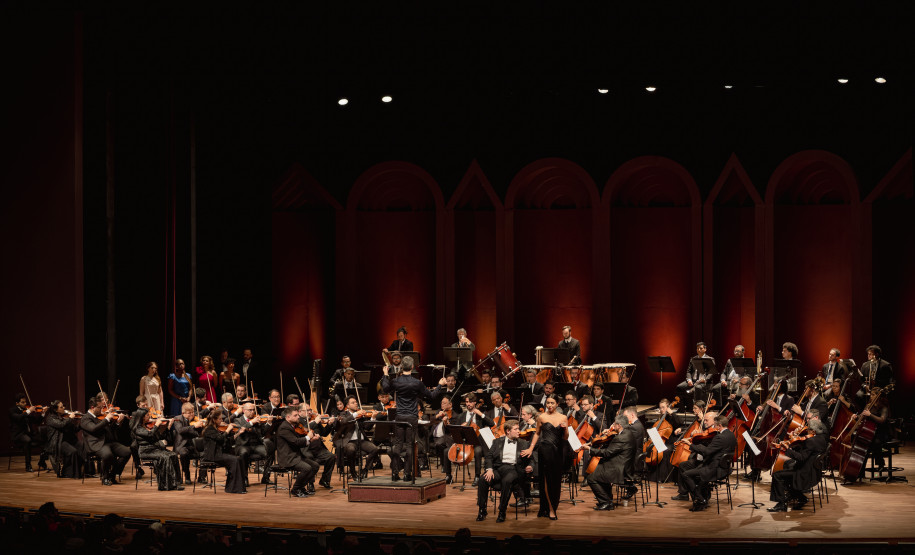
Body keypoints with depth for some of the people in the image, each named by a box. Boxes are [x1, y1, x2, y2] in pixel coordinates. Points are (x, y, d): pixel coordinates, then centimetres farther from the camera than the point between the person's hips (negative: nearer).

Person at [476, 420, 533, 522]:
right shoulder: (497, 442, 19)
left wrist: (530, 467, -7)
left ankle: (502, 512, -27)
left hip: (513, 469, -1)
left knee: (507, 481, -38)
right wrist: (489, 469, -9)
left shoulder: (524, 444, 20)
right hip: (498, 467, 1)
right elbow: (489, 456, 9)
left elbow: (530, 460, 16)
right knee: (483, 480, -30)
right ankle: (482, 511, -17)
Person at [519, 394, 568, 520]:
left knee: (556, 479, 4)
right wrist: (531, 448, 7)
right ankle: (550, 509, -7)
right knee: (547, 478, -8)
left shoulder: (563, 418, 8)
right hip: (546, 449, -3)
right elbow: (537, 434, 14)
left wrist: (565, 429, -12)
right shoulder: (542, 417, 4)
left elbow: (565, 437, 8)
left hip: (559, 450, 3)